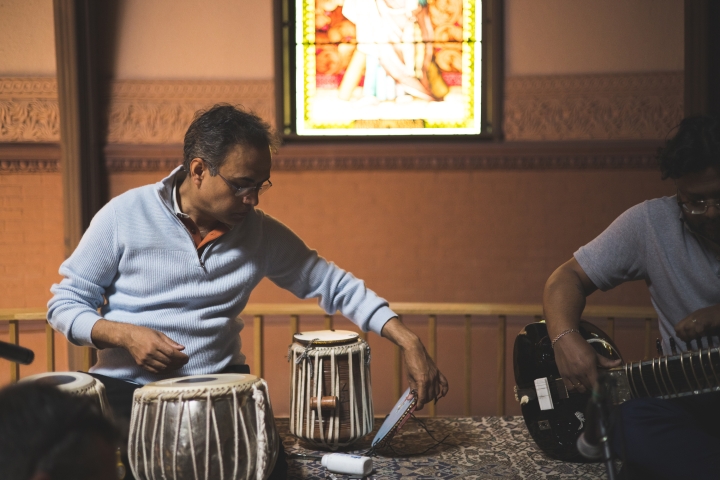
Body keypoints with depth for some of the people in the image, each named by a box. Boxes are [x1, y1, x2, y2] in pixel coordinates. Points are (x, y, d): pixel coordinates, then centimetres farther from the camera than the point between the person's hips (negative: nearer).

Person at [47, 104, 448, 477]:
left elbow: (336, 284, 3)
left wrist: (408, 341, -8)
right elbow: (65, 304, 1)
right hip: (127, 390, -2)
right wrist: (124, 335, -17)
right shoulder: (125, 216, -6)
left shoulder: (263, 233, 1)